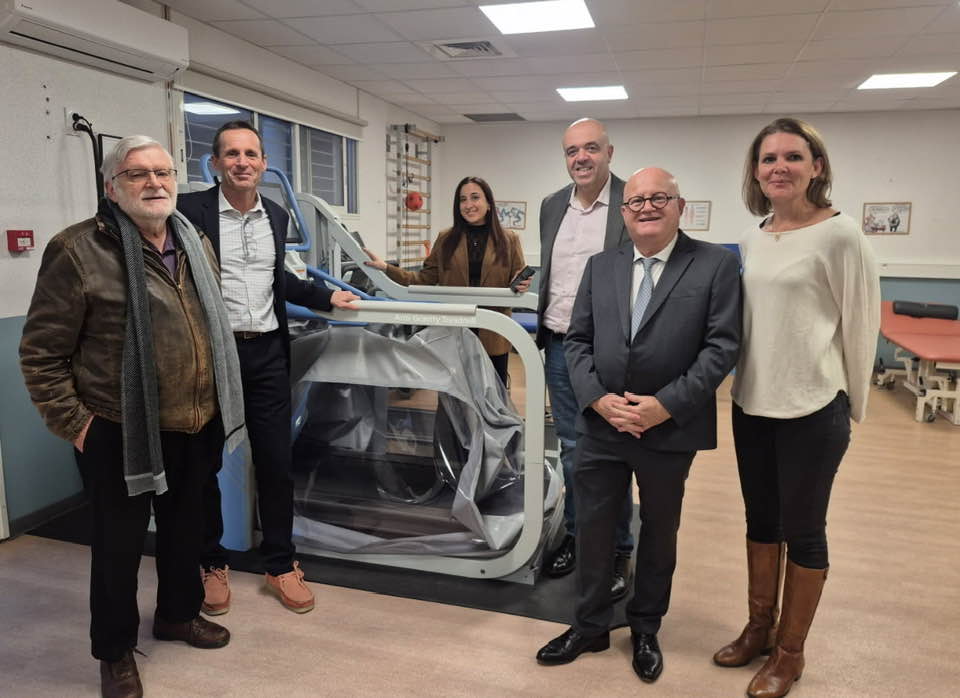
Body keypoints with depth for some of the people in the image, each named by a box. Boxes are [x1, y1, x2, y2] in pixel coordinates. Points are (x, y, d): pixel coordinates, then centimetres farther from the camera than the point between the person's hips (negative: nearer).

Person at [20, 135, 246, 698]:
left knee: (186, 527, 22)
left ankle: (178, 613, 46)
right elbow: (41, 353, -10)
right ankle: (115, 650, 34)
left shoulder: (196, 244, 7)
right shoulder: (79, 250, -13)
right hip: (121, 434, -6)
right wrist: (72, 423, -11)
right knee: (120, 542, 11)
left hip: (196, 427, 6)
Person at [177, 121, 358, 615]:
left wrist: (326, 297, 21)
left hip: (267, 353, 4)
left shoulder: (276, 216, 9)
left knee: (276, 462, 8)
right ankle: (212, 564, 30)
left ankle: (281, 564, 24)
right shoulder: (189, 210, -8)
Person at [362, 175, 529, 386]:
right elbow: (425, 280, 5)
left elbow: (517, 281, 4)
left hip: (492, 334, -1)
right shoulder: (446, 239, 7)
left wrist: (522, 286, -19)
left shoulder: (508, 239, 4)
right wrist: (386, 268, -4)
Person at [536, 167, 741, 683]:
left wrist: (666, 404, -18)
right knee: (591, 527, 12)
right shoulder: (600, 267, 6)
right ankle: (590, 626, 34)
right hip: (600, 425, 3)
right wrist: (598, 398, -12)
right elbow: (577, 340, 4)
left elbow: (722, 346, -11)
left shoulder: (717, 264, -5)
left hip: (671, 428, -2)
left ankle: (645, 629, 38)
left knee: (659, 531, 16)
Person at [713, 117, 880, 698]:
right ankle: (759, 628, 36)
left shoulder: (840, 234, -12)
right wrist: (746, 382, 14)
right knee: (761, 521, 17)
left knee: (803, 531, 9)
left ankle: (790, 651, 27)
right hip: (752, 404, 6)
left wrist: (850, 406, -1)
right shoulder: (751, 239, 6)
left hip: (813, 410, -6)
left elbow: (862, 324, -7)